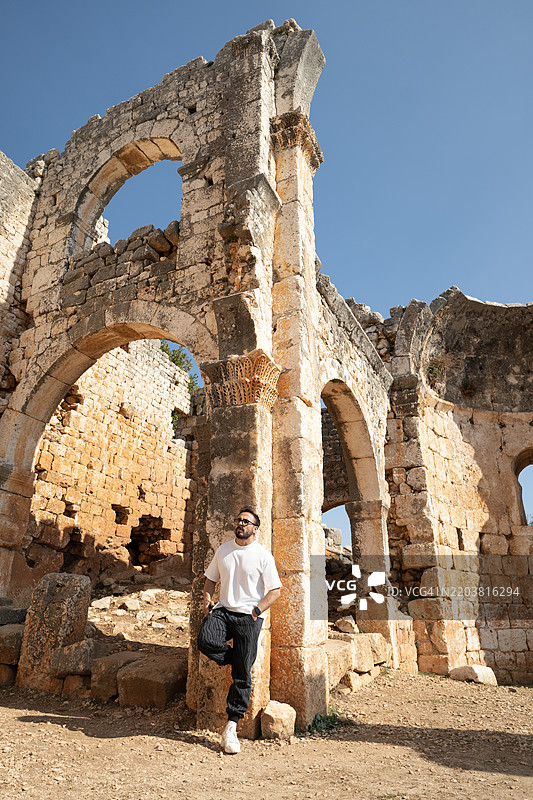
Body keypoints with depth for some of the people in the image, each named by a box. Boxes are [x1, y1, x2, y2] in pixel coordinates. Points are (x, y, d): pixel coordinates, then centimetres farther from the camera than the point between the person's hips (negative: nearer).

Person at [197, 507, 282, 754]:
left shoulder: (263, 555, -3)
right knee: (206, 641, -27)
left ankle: (231, 726, 15)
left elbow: (275, 590, -2)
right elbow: (211, 578, 20)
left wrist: (257, 610, -12)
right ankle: (238, 659, 3)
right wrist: (207, 598, 2)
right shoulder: (223, 550, 9)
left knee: (242, 674, -2)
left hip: (248, 616, -3)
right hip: (223, 610, 3)